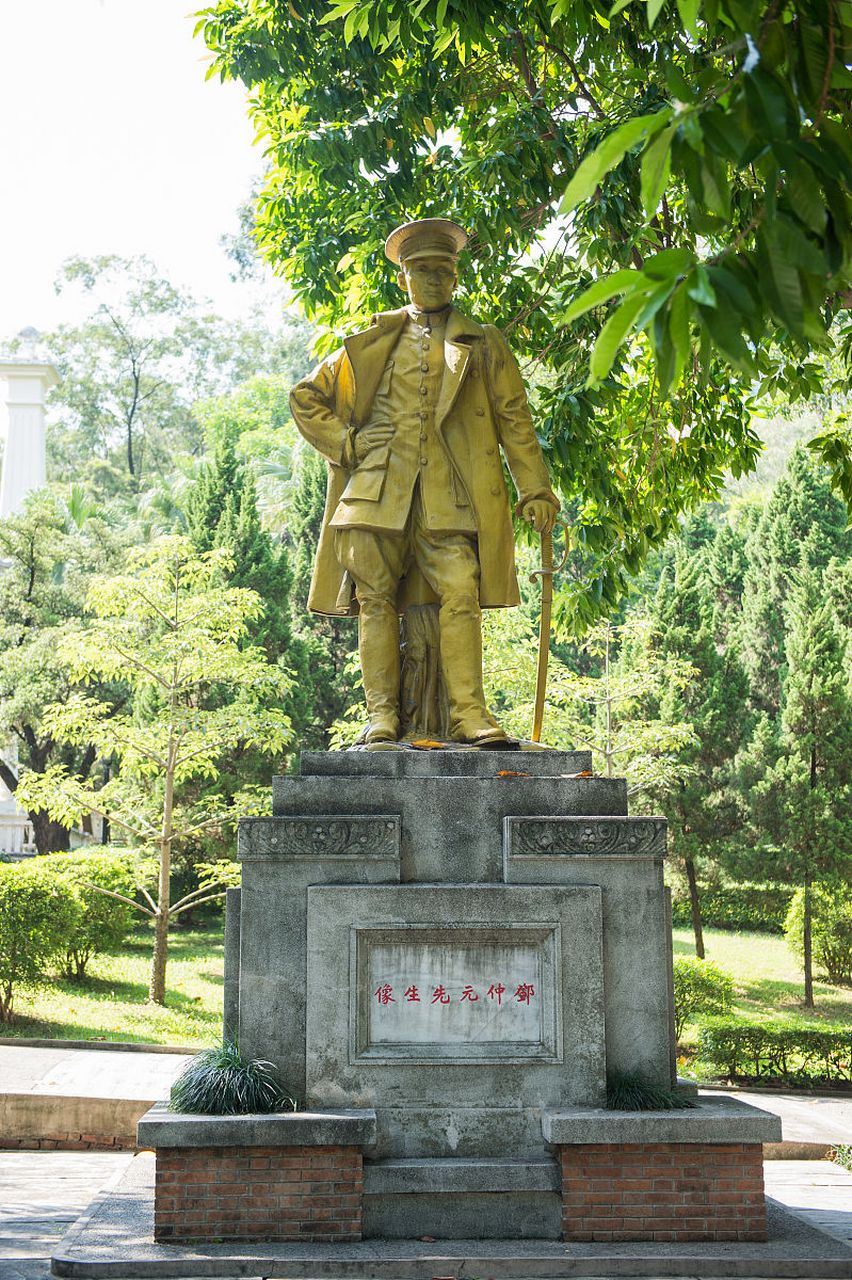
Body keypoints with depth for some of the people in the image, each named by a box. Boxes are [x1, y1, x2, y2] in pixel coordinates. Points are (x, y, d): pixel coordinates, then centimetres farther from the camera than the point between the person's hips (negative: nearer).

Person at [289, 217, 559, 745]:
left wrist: (536, 490, 4)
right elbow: (307, 397, 22)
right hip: (378, 486, 1)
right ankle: (382, 712, -2)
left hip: (448, 492, -1)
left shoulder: (483, 343, 17)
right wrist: (345, 446, 7)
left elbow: (514, 419, 13)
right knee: (376, 597, -5)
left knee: (461, 593, -14)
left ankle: (469, 713, -14)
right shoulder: (374, 341, 18)